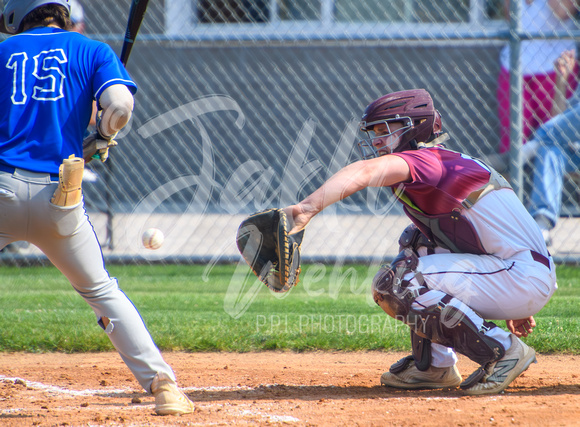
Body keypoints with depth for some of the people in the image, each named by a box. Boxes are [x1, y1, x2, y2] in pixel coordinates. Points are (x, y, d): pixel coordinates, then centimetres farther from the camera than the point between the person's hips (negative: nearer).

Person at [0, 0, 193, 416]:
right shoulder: (92, 51, 11)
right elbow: (120, 106, -7)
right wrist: (102, 134, 14)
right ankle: (162, 382, 9)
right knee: (102, 291, 17)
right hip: (59, 197, 1)